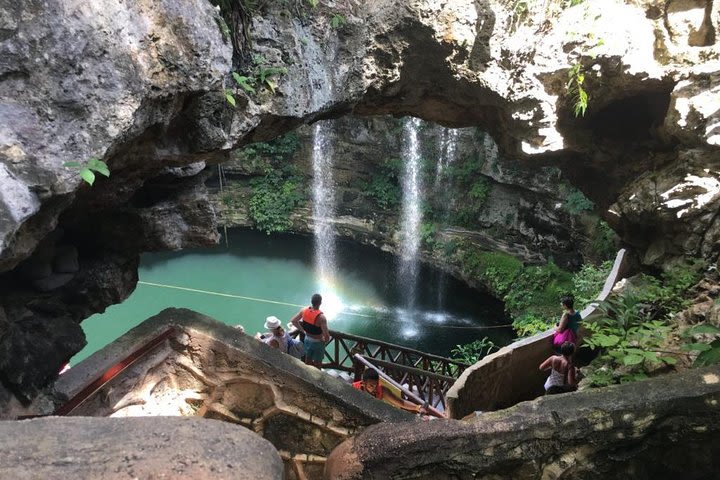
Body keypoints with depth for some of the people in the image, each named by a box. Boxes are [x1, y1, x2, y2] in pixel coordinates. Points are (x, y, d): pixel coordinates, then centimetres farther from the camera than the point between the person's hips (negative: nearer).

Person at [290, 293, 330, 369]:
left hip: (307, 339, 5)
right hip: (317, 342, -5)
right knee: (317, 363, 19)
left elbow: (293, 321, -3)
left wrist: (302, 330, 6)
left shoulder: (304, 310, -16)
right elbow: (326, 335, -34)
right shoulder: (321, 317, -33)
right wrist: (326, 340, -10)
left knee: (308, 359, 28)